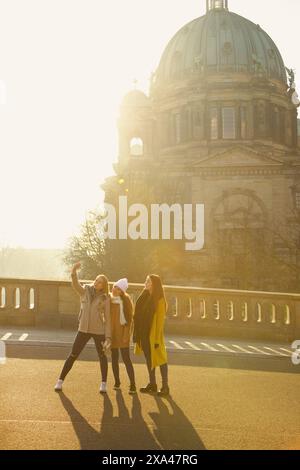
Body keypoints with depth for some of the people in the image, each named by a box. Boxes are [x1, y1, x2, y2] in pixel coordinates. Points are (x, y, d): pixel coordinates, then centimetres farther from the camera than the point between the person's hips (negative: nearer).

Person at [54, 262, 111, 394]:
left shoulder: (105, 298, -3)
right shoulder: (85, 291, 1)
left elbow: (107, 318, -3)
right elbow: (75, 285, -21)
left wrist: (108, 337, -8)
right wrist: (74, 272, -40)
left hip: (98, 330, -1)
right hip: (83, 329, 1)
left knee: (102, 356, 9)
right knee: (73, 355, 1)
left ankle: (103, 383, 23)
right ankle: (60, 381, 10)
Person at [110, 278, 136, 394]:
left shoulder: (125, 300, -6)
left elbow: (129, 317, -7)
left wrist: (126, 334, -13)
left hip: (122, 331, -4)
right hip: (112, 332, 4)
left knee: (126, 359, -8)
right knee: (114, 358, 9)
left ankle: (133, 385, -7)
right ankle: (117, 382, 22)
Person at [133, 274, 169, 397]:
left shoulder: (159, 300, -11)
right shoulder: (145, 297, 10)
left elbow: (160, 320, -14)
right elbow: (139, 316, 11)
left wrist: (157, 338, -17)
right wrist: (137, 334, 7)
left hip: (154, 334, -7)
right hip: (144, 333, 7)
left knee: (159, 358, -2)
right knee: (149, 359, 13)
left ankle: (165, 387, 2)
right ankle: (152, 384, 22)